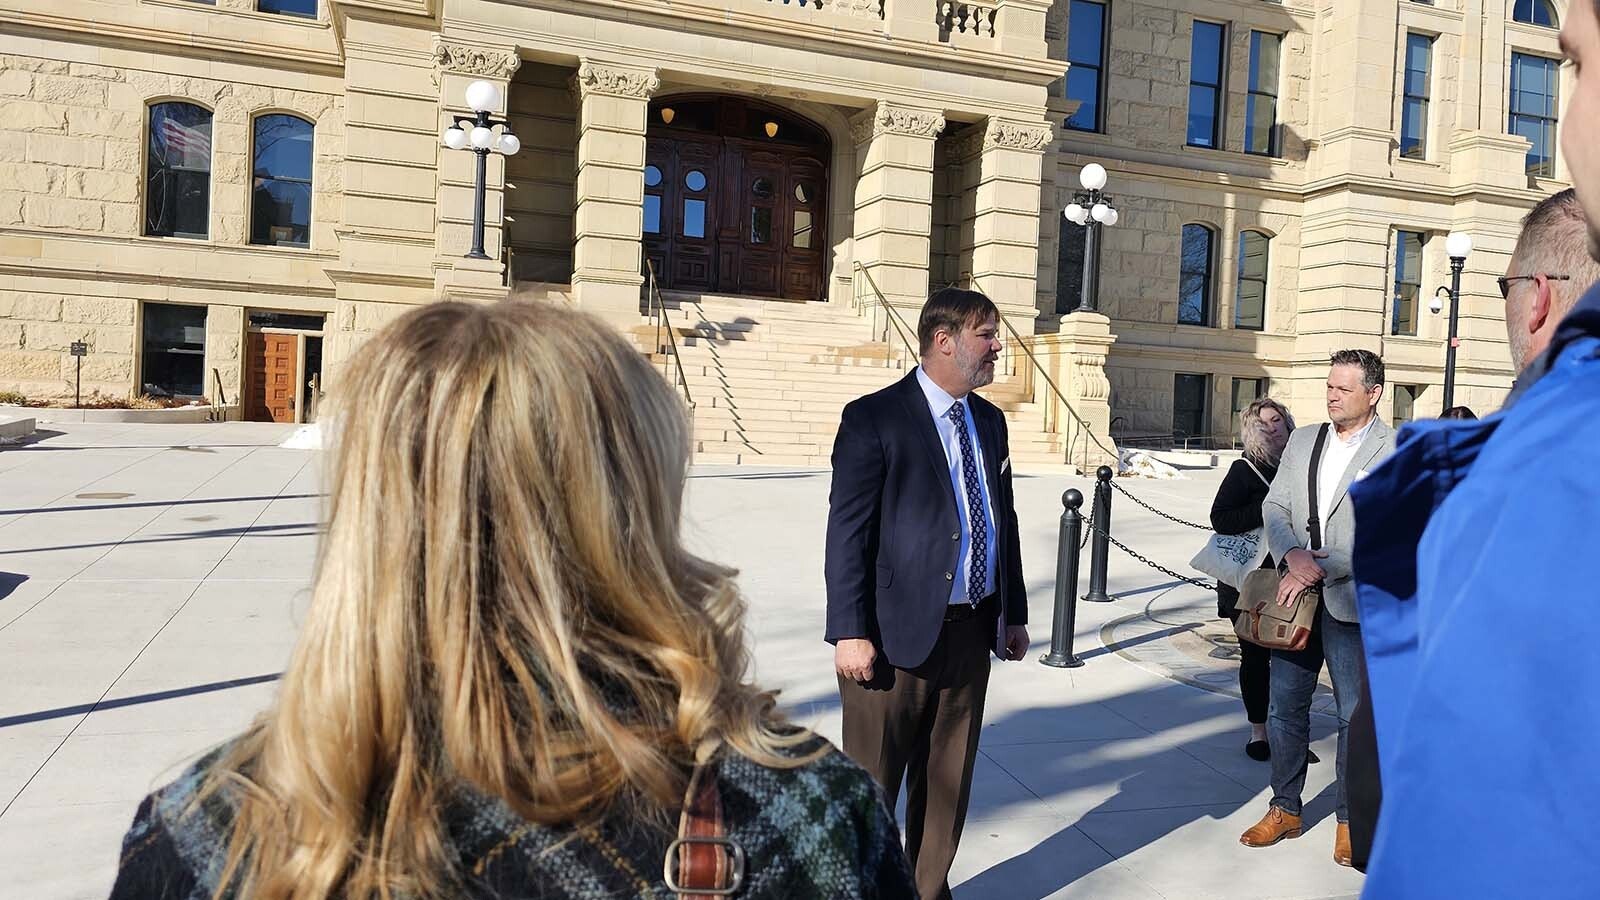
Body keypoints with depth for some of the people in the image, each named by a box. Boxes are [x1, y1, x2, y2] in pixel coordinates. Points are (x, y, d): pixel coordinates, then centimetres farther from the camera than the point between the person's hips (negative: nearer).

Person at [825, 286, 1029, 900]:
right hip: (897, 630, -6)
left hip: (972, 631, 7)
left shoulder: (989, 420, 12)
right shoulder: (874, 417, -9)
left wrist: (1014, 612, 15)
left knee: (948, 781, 18)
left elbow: (1004, 520, 16)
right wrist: (850, 632, -16)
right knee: (870, 785, 6)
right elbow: (846, 531, -12)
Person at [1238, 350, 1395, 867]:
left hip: (1353, 601, -4)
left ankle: (1350, 819, 22)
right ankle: (1285, 809, 24)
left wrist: (1318, 569, -18)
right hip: (1296, 594, 5)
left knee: (1355, 715, 6)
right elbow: (1274, 507, 7)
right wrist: (1294, 554, -12)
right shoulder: (1303, 440, 11)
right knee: (1285, 704, 10)